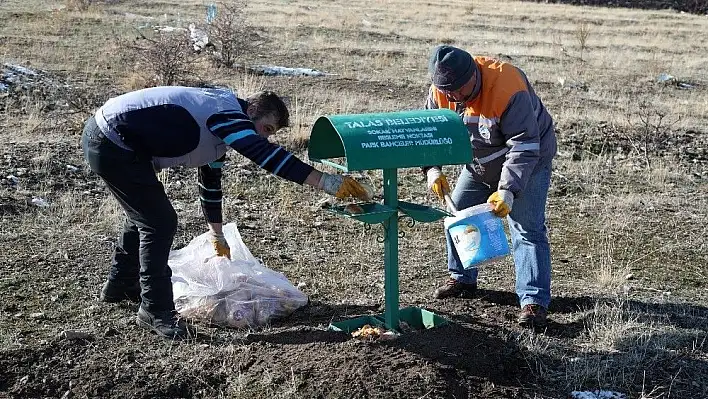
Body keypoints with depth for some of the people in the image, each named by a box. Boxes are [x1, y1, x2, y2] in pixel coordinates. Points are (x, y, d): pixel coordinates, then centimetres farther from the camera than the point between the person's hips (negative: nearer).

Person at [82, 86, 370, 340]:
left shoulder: (219, 126, 14)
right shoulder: (227, 113, -17)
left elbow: (211, 180, 25)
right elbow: (265, 154, -32)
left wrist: (217, 235, 35)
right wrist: (326, 182, -34)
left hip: (104, 134, 11)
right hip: (113, 144, -11)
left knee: (144, 213, 26)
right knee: (160, 222, -8)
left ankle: (120, 285, 45)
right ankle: (155, 311, 4)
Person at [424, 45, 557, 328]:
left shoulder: (507, 88, -36)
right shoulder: (441, 90, -17)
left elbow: (524, 147, -35)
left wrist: (508, 190, -42)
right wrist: (432, 168, -20)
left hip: (528, 160, -6)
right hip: (479, 163, 7)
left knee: (527, 228, -14)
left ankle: (534, 302, -13)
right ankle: (462, 280, 28)